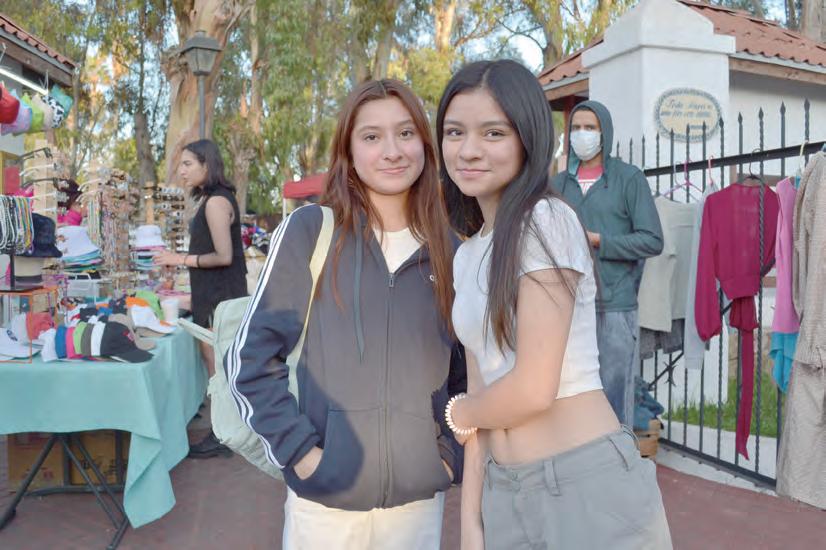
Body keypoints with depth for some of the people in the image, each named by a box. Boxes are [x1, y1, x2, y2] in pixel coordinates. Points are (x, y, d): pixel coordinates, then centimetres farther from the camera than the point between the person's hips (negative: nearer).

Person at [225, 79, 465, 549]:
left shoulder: (449, 253, 2)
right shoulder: (310, 230, -8)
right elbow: (251, 357, -6)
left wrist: (450, 452, 3)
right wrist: (299, 449, -11)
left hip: (419, 493, 3)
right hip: (325, 492, -2)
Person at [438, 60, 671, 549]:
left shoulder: (547, 220, -15)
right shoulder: (468, 257, 8)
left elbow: (533, 389, -20)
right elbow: (483, 392, 8)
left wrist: (458, 413, -1)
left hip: (588, 484, -7)